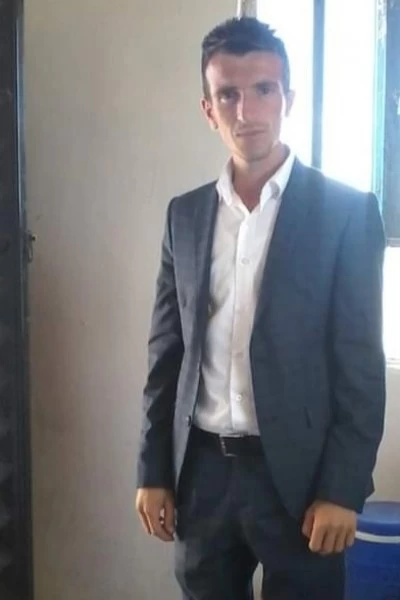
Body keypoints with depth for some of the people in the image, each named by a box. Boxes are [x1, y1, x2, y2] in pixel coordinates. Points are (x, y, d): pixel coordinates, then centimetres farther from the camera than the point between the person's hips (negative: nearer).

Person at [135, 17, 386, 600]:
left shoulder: (346, 211, -6)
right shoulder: (185, 214, 5)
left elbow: (361, 365, -7)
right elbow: (166, 353, 7)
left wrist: (341, 488, -10)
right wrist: (153, 470, 5)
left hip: (296, 473, -3)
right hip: (200, 470, 4)